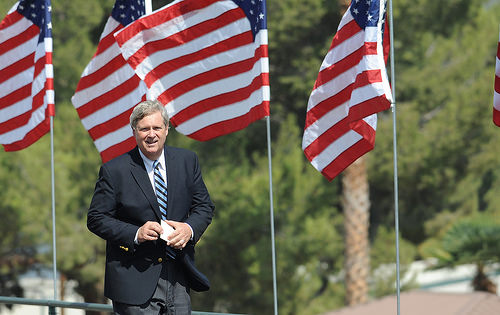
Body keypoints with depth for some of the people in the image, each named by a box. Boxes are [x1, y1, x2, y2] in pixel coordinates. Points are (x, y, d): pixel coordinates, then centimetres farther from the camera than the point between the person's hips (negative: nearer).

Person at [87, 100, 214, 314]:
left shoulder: (186, 161, 7)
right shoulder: (114, 171, -4)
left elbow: (204, 206, 12)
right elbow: (96, 219, -4)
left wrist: (190, 228, -11)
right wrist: (135, 234, -19)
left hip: (178, 278, 4)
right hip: (135, 278, -4)